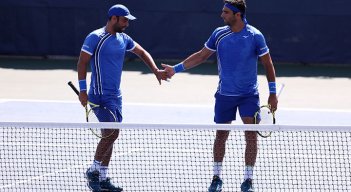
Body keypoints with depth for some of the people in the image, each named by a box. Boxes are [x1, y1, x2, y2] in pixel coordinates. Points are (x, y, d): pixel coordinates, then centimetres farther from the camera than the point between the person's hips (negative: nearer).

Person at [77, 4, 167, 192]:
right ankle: (93, 171, -4)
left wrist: (156, 70, 12)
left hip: (115, 95, 8)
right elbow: (82, 63, -10)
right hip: (101, 94, -8)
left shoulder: (123, 39, 12)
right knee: (111, 132, -17)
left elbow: (142, 52, 25)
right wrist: (83, 90, -15)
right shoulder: (95, 38, -11)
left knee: (110, 134, 8)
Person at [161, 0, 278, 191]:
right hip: (224, 95, 3)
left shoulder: (255, 36, -10)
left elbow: (268, 64, -3)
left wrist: (272, 93, -6)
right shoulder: (219, 34, -1)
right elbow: (201, 56, 11)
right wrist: (176, 68, 8)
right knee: (221, 135, 7)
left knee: (251, 135, -9)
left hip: (249, 95, -3)